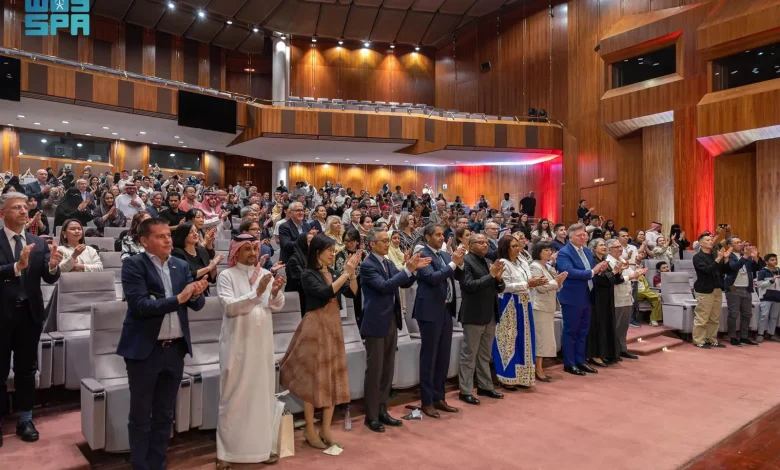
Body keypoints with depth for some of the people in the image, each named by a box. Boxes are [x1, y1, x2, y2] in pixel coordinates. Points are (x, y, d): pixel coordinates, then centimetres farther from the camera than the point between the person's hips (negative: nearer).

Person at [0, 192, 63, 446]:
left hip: (30, 312, 3)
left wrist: (53, 266, -24)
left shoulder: (39, 243, 3)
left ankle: (25, 420, 25)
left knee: (27, 369, 13)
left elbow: (49, 279, -3)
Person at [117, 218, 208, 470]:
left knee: (165, 415, 16)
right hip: (144, 349, -5)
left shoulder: (181, 266, 6)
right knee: (141, 416, 10)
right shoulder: (133, 265, -9)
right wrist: (178, 298, -23)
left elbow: (197, 304, 4)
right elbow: (140, 306, -20)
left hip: (175, 348, 5)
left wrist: (196, 294, -18)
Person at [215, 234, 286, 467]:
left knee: (262, 392, 11)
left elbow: (277, 307, 3)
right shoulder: (227, 276, -5)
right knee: (234, 395, 3)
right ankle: (227, 450, 14)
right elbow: (230, 306, -18)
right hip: (237, 344, -4)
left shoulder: (266, 274, 6)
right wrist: (257, 292, -25)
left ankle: (262, 445, 23)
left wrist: (275, 292, -17)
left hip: (262, 343, 4)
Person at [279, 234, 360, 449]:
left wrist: (352, 272, -13)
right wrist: (345, 274, -21)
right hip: (315, 327, -6)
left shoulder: (334, 274, 8)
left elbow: (352, 293, -1)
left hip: (334, 327, 6)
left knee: (332, 378, 8)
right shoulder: (308, 275, -8)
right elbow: (325, 293, -23)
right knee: (313, 377, 2)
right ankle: (310, 430, 15)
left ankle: (326, 430, 18)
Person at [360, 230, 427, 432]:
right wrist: (408, 269, -26)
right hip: (376, 324, -8)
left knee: (387, 370, 14)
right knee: (374, 371, 1)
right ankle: (371, 416, 13)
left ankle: (382, 411, 25)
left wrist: (413, 269, -8)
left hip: (391, 322, 8)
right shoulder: (367, 265, -13)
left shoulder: (388, 264, 12)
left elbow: (405, 284, 11)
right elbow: (384, 286, -25)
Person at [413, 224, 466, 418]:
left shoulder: (445, 254, 13)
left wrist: (459, 263, -7)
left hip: (446, 310, 8)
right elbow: (432, 278, -23)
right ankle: (426, 401, 12)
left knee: (443, 357, 14)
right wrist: (453, 263, -21)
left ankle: (439, 398, 25)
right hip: (430, 311, -8)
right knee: (429, 357, 1)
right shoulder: (422, 255, -10)